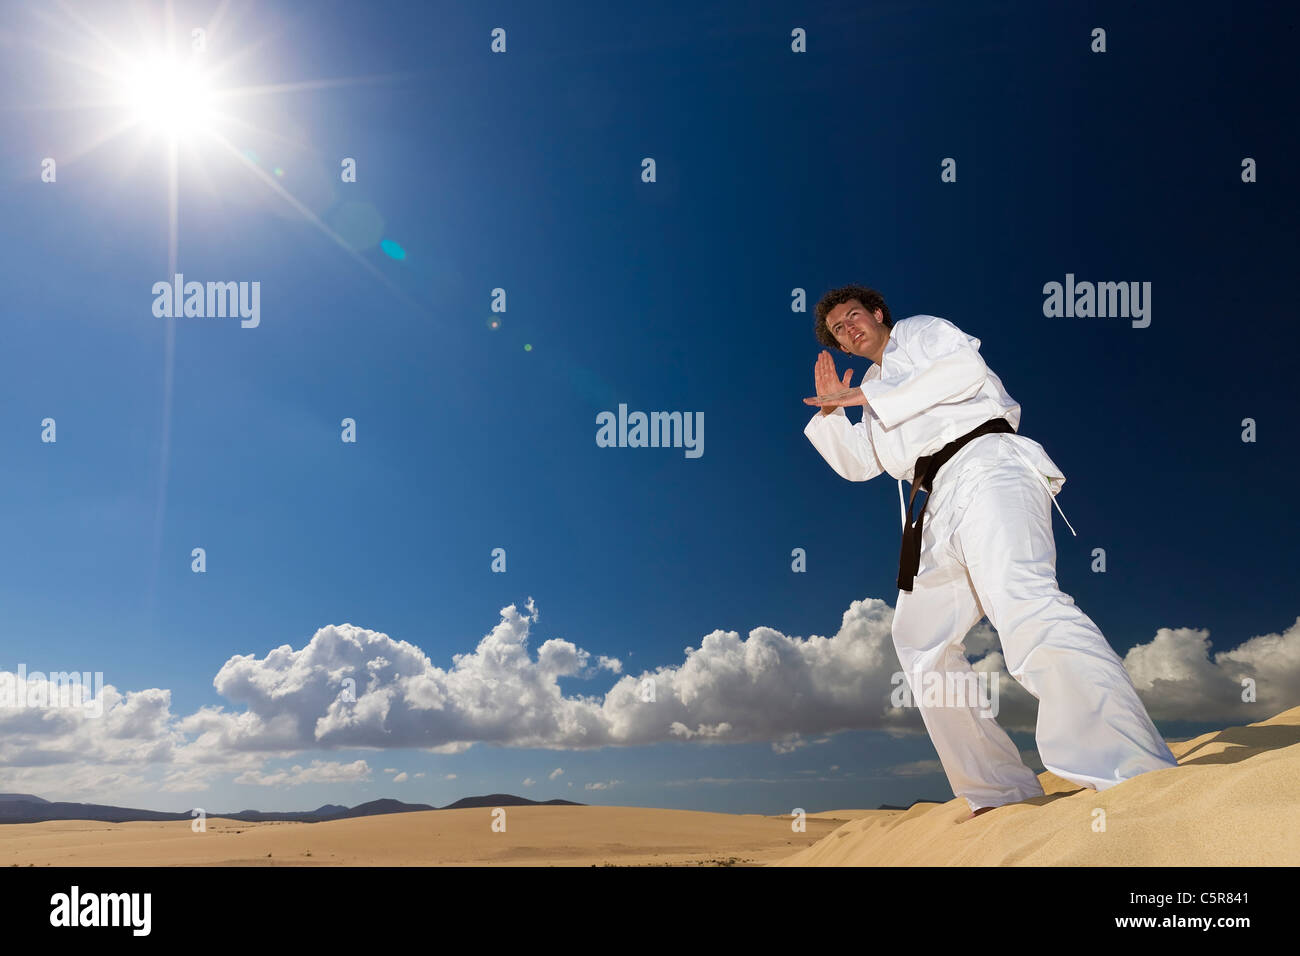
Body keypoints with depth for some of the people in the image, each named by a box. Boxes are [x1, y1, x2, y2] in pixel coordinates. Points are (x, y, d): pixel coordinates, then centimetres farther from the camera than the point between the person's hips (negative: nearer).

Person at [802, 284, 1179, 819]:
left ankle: (1134, 769, -45)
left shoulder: (920, 331, 14)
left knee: (1021, 600, -32)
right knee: (919, 639, 7)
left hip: (984, 467, -9)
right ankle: (1000, 791, 10)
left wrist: (868, 396, -5)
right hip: (945, 504, 9)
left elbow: (965, 369, -7)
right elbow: (857, 463, 33)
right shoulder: (876, 386, 35)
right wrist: (832, 409, 21)